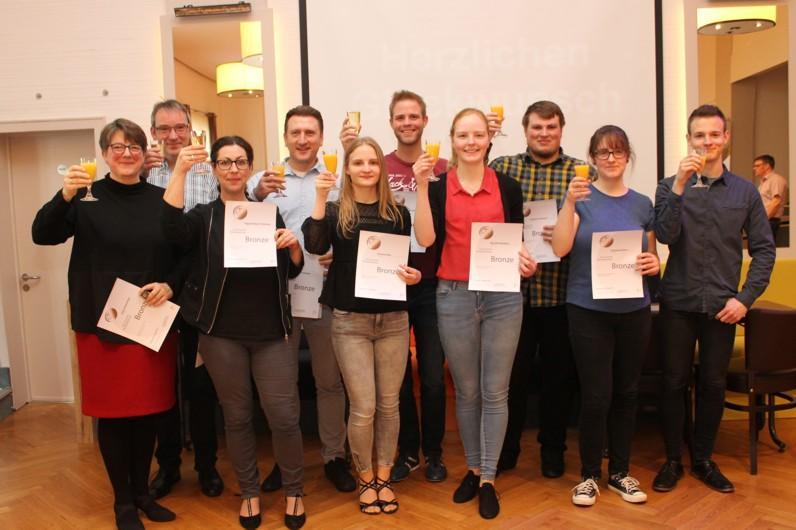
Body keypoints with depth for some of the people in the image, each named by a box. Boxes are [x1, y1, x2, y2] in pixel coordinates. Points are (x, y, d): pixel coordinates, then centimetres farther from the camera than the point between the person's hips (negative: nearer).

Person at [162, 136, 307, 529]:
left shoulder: (269, 212, 9)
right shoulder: (203, 217, 3)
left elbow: (292, 271, 9)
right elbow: (171, 225, -20)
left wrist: (293, 246, -11)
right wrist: (180, 170, -23)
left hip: (270, 331, 1)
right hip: (221, 334, 0)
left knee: (284, 417, 0)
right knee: (237, 417, 11)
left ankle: (293, 491, 22)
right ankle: (250, 493, 30)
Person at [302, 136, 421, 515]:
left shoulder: (398, 213, 6)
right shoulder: (335, 210, -1)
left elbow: (406, 260, 13)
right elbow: (314, 246, -20)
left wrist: (414, 276, -8)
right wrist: (320, 198, -24)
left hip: (393, 319, 2)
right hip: (350, 321, -2)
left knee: (388, 404, 10)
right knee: (363, 408, 0)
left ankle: (383, 477, 28)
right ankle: (365, 479, 24)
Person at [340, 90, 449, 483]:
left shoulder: (443, 168, 0)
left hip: (431, 285, 0)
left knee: (433, 376, 9)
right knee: (397, 375, 12)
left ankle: (433, 451, 29)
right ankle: (407, 450, 31)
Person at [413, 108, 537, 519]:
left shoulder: (507, 187, 4)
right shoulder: (437, 188, 2)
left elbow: (517, 239, 10)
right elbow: (426, 238, -12)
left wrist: (524, 260, -11)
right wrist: (422, 186, -16)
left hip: (502, 296, 1)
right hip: (454, 297, 0)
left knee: (495, 391, 5)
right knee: (466, 391, 12)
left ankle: (488, 479, 18)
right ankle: (473, 469, 30)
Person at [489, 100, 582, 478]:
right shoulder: (502, 168, 5)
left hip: (563, 290, 1)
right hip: (514, 288, 0)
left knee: (559, 372, 11)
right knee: (511, 371, 8)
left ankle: (552, 447, 30)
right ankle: (506, 448, 26)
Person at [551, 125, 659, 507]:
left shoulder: (642, 204, 8)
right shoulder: (581, 198, -3)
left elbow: (652, 259, 15)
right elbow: (560, 248, -16)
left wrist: (653, 265, -8)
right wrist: (570, 202, -27)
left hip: (634, 311, 4)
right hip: (588, 310, -4)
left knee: (627, 393, 11)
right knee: (596, 395, -2)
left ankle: (620, 471, 27)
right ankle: (589, 474, 17)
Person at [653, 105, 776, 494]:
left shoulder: (745, 191, 4)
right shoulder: (670, 187, 0)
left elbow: (763, 249, 4)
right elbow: (665, 236, -14)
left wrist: (746, 297, -5)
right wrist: (680, 187, -23)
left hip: (722, 305, 2)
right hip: (678, 302, -1)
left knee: (713, 384, 10)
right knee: (674, 381, 6)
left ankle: (703, 459, 26)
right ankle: (672, 459, 19)